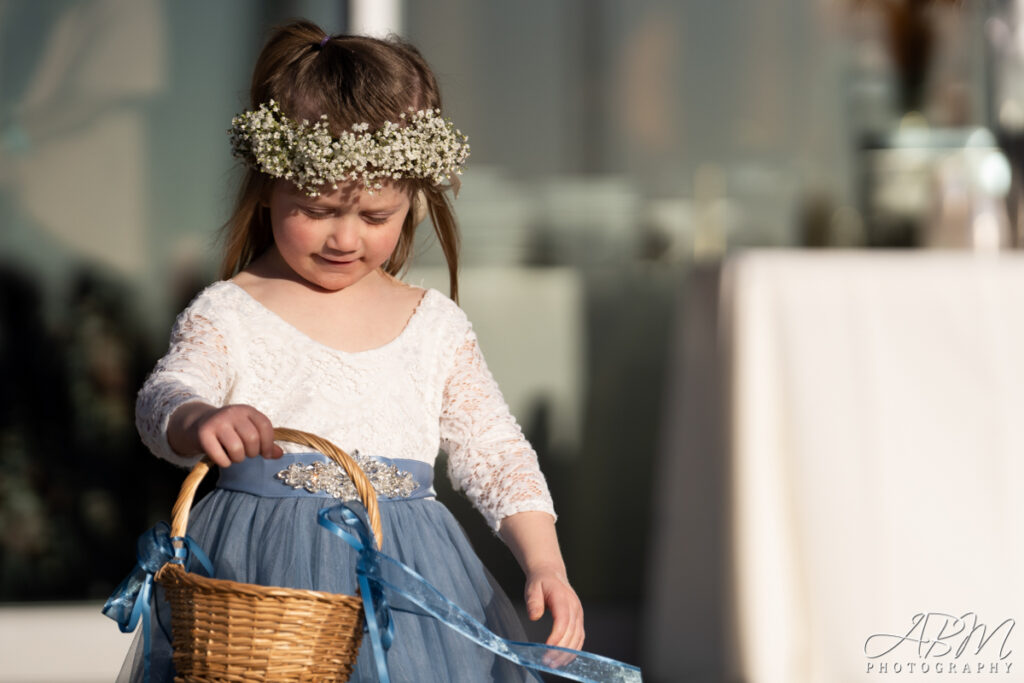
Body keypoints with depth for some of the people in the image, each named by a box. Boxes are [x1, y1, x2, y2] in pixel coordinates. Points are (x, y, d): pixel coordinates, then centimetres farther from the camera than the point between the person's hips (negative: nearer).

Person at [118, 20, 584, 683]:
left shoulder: (437, 327, 10)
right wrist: (201, 420, -41)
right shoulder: (226, 316, 0)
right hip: (264, 579, -2)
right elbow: (165, 396, -16)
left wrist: (545, 563, -2)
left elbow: (495, 453, 12)